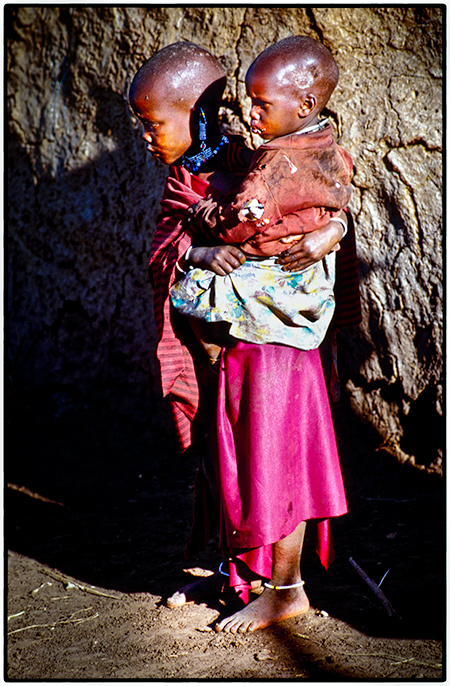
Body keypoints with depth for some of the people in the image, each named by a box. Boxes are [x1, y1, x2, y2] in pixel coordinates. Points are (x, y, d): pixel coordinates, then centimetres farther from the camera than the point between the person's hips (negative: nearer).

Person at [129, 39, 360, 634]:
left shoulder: (256, 170, -13)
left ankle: (286, 590, 16)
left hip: (267, 342, -7)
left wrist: (327, 236, -29)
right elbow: (164, 242, -6)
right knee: (224, 457, 17)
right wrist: (199, 252, -26)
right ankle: (239, 568, 35)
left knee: (269, 462, 1)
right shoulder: (181, 178, 7)